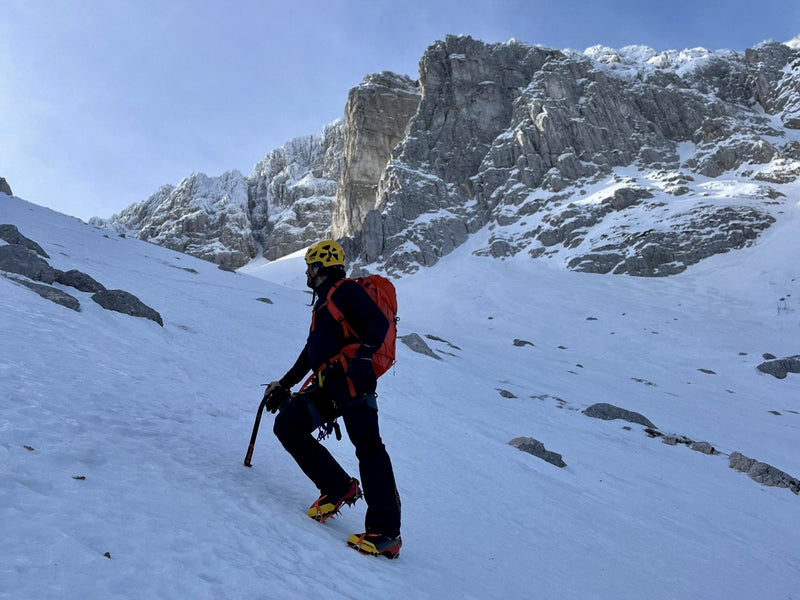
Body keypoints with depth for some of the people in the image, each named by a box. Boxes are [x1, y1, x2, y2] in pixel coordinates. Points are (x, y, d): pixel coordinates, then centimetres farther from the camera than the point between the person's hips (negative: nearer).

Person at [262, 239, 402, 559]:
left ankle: (386, 533, -20)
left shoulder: (346, 290, 2)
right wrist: (283, 385, 36)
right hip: (328, 384, 10)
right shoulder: (322, 303, 30)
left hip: (351, 379, -10)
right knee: (287, 425, 0)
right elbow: (310, 352, 36)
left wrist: (364, 353, -32)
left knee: (367, 445, -19)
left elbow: (379, 322, -14)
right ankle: (339, 487, 4)